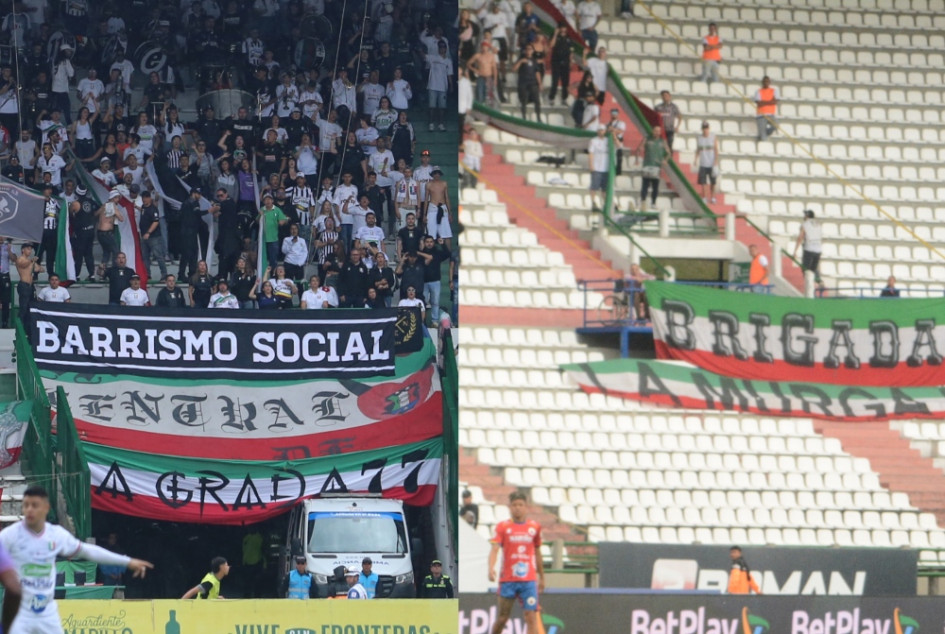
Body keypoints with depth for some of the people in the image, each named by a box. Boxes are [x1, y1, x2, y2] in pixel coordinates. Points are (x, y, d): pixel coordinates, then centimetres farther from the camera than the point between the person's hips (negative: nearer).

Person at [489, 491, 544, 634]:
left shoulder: (535, 527, 9)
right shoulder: (503, 526, 1)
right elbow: (494, 549, -10)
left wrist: (542, 578, 22)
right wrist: (491, 568, -29)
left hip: (529, 580, 1)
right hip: (507, 580, -1)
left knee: (531, 617, -11)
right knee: (503, 618, 5)